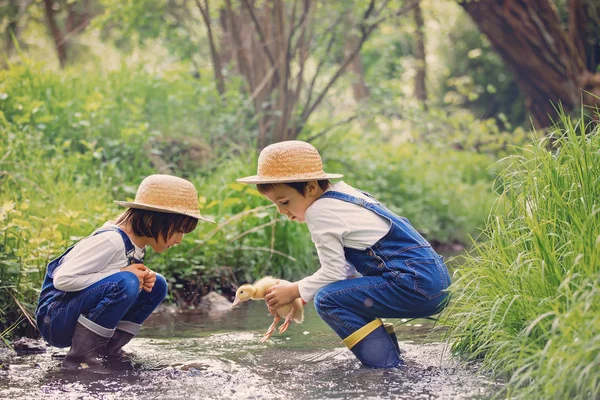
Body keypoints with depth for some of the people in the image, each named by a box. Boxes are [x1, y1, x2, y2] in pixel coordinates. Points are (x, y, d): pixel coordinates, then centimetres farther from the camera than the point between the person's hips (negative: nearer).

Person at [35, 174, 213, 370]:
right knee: (124, 283, -31)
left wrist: (144, 277, -8)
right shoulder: (111, 241, -23)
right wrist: (123, 273, -21)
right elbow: (62, 279, -26)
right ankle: (81, 357, -22)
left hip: (84, 315, 9)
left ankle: (108, 349, 3)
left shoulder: (136, 244, 5)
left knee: (157, 286, 4)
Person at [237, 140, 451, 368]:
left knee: (328, 300, -14)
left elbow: (333, 272, -10)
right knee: (340, 293, 20)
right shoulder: (343, 194, 18)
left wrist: (294, 292, 4)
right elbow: (344, 267, 23)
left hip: (418, 287, -10)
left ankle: (386, 366, -16)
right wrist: (302, 295, 19)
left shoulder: (319, 212, -11)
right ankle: (390, 357, 15)